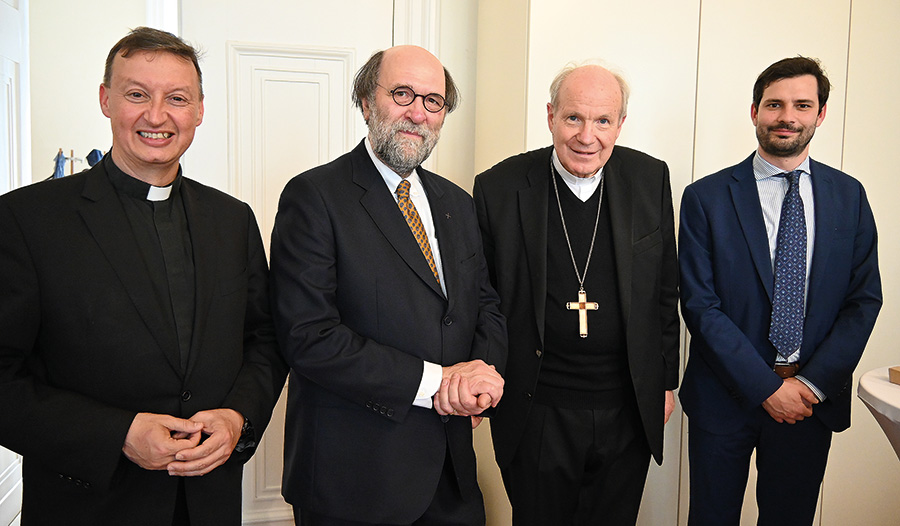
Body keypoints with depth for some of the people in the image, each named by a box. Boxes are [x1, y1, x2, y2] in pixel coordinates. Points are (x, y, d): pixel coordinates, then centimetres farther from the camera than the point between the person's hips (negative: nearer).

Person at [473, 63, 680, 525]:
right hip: (537, 414, -2)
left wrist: (666, 380, 9)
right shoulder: (499, 188, -10)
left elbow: (664, 289, 6)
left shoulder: (650, 179, -2)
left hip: (629, 413, 3)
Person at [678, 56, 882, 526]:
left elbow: (864, 298, 2)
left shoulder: (849, 196, 4)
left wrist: (814, 383, -9)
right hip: (727, 396, -2)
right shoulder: (706, 197, -7)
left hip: (813, 399, 3)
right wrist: (767, 387, -13)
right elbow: (700, 306, -11)